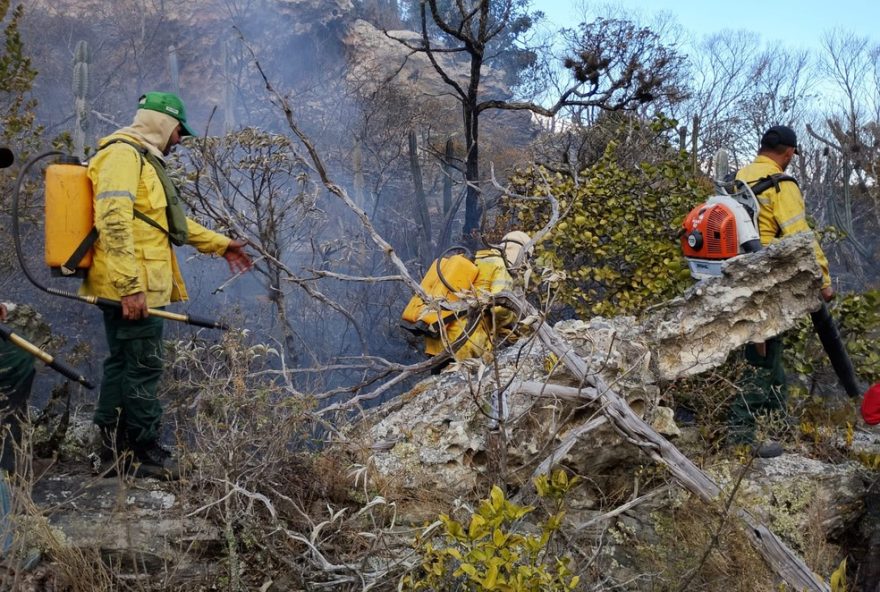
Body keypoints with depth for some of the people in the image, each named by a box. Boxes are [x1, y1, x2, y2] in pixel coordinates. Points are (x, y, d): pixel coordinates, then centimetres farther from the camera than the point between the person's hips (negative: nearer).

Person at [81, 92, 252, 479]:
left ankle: (114, 447, 21)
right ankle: (147, 452, 2)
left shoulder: (143, 159, 22)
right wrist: (130, 285, -26)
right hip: (131, 288, -11)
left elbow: (170, 220, 32)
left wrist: (220, 245, 33)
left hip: (134, 288, 11)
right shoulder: (122, 154, -12)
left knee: (122, 364, 14)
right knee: (144, 367, -5)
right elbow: (114, 222, -22)